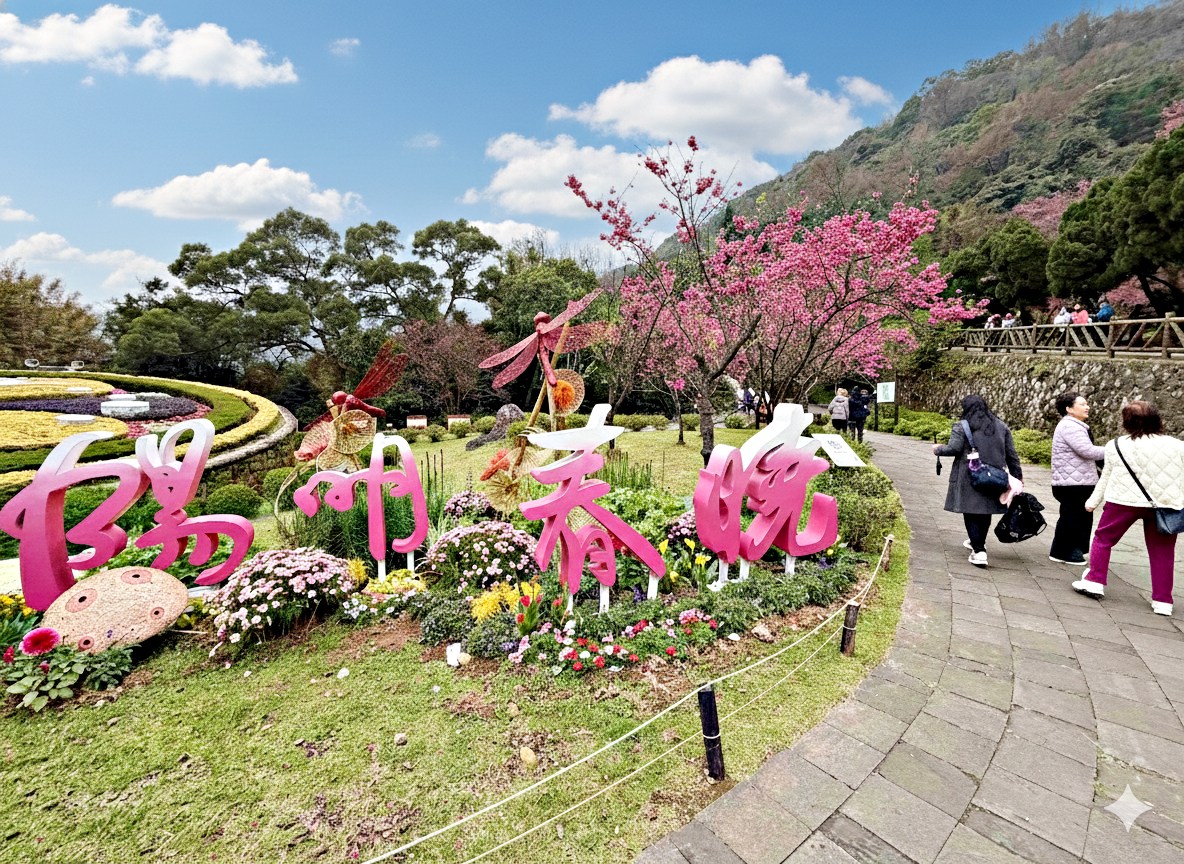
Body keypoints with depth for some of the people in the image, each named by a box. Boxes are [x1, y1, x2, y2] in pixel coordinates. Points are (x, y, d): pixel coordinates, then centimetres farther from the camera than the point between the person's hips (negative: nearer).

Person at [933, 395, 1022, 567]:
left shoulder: (962, 427, -7)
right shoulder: (1001, 426, 10)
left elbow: (953, 449, -16)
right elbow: (1012, 454, 12)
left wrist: (938, 449, 3)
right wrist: (1017, 476, 19)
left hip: (970, 479, -5)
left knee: (971, 514, 1)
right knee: (986, 511, 19)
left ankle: (979, 551, -7)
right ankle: (978, 542, 38)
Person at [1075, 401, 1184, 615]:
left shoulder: (1117, 445, -1)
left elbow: (1106, 477, 5)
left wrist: (1094, 501, 14)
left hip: (1125, 501, -2)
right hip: (1164, 504, 2)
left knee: (1103, 539, 13)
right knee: (1162, 552, 9)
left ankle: (1094, 581, 11)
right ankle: (1162, 601, 13)